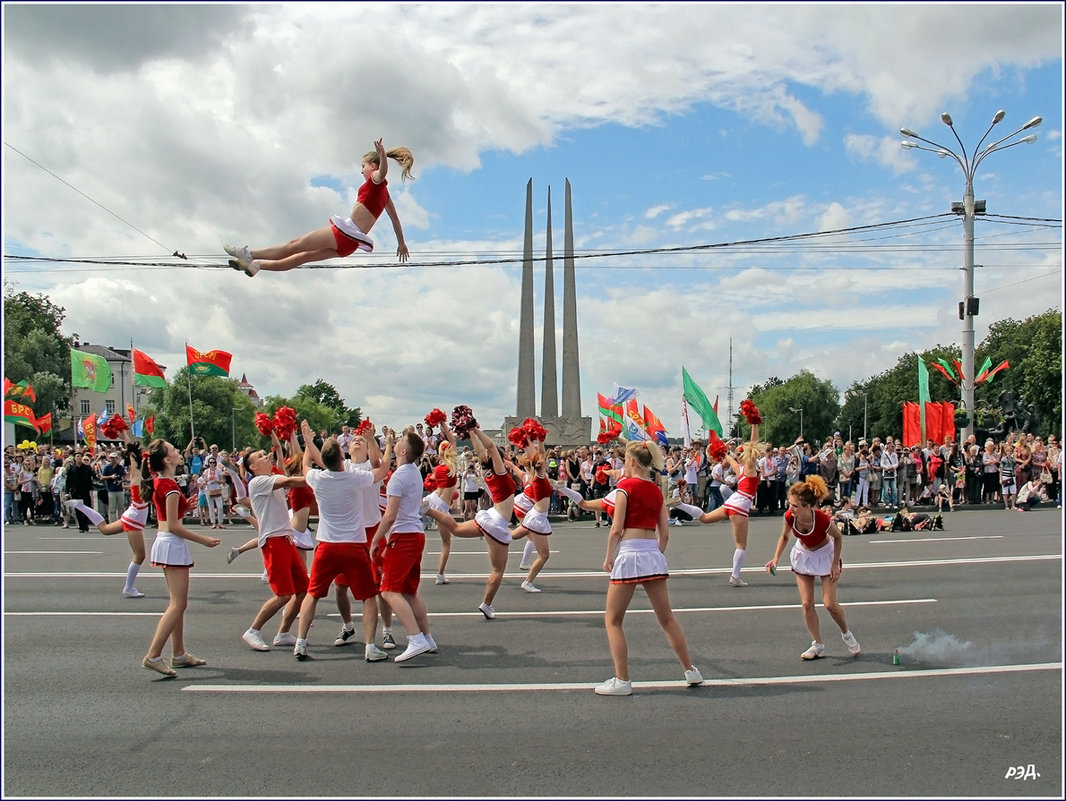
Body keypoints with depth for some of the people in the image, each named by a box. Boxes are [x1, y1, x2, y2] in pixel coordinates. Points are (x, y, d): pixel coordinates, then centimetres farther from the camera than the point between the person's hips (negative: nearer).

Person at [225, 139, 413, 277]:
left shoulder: (376, 179, -2)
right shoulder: (383, 192, 22)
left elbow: (383, 170, -26)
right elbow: (395, 219, 27)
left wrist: (382, 154, -47)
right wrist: (401, 243, 36)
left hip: (345, 231, -9)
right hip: (351, 243, 9)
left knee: (294, 245, 0)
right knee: (303, 256, 15)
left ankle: (249, 254, 8)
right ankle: (256, 264, 23)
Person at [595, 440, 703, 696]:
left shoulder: (626, 486, -7)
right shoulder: (657, 490, 11)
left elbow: (616, 529, -11)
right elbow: (664, 533, 11)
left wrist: (608, 557, 0)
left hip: (629, 553, -6)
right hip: (654, 554, 6)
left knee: (613, 620, 6)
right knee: (667, 618, 18)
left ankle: (622, 680, 5)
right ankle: (691, 671, 25)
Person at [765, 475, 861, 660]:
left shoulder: (822, 520, -36)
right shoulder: (790, 517, -26)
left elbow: (838, 538, -14)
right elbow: (785, 536, -3)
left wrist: (835, 564, -13)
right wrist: (776, 559, -12)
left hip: (824, 555, -3)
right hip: (803, 554, 3)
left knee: (830, 604, -4)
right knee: (807, 603, 0)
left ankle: (846, 634, 26)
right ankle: (818, 645, 14)